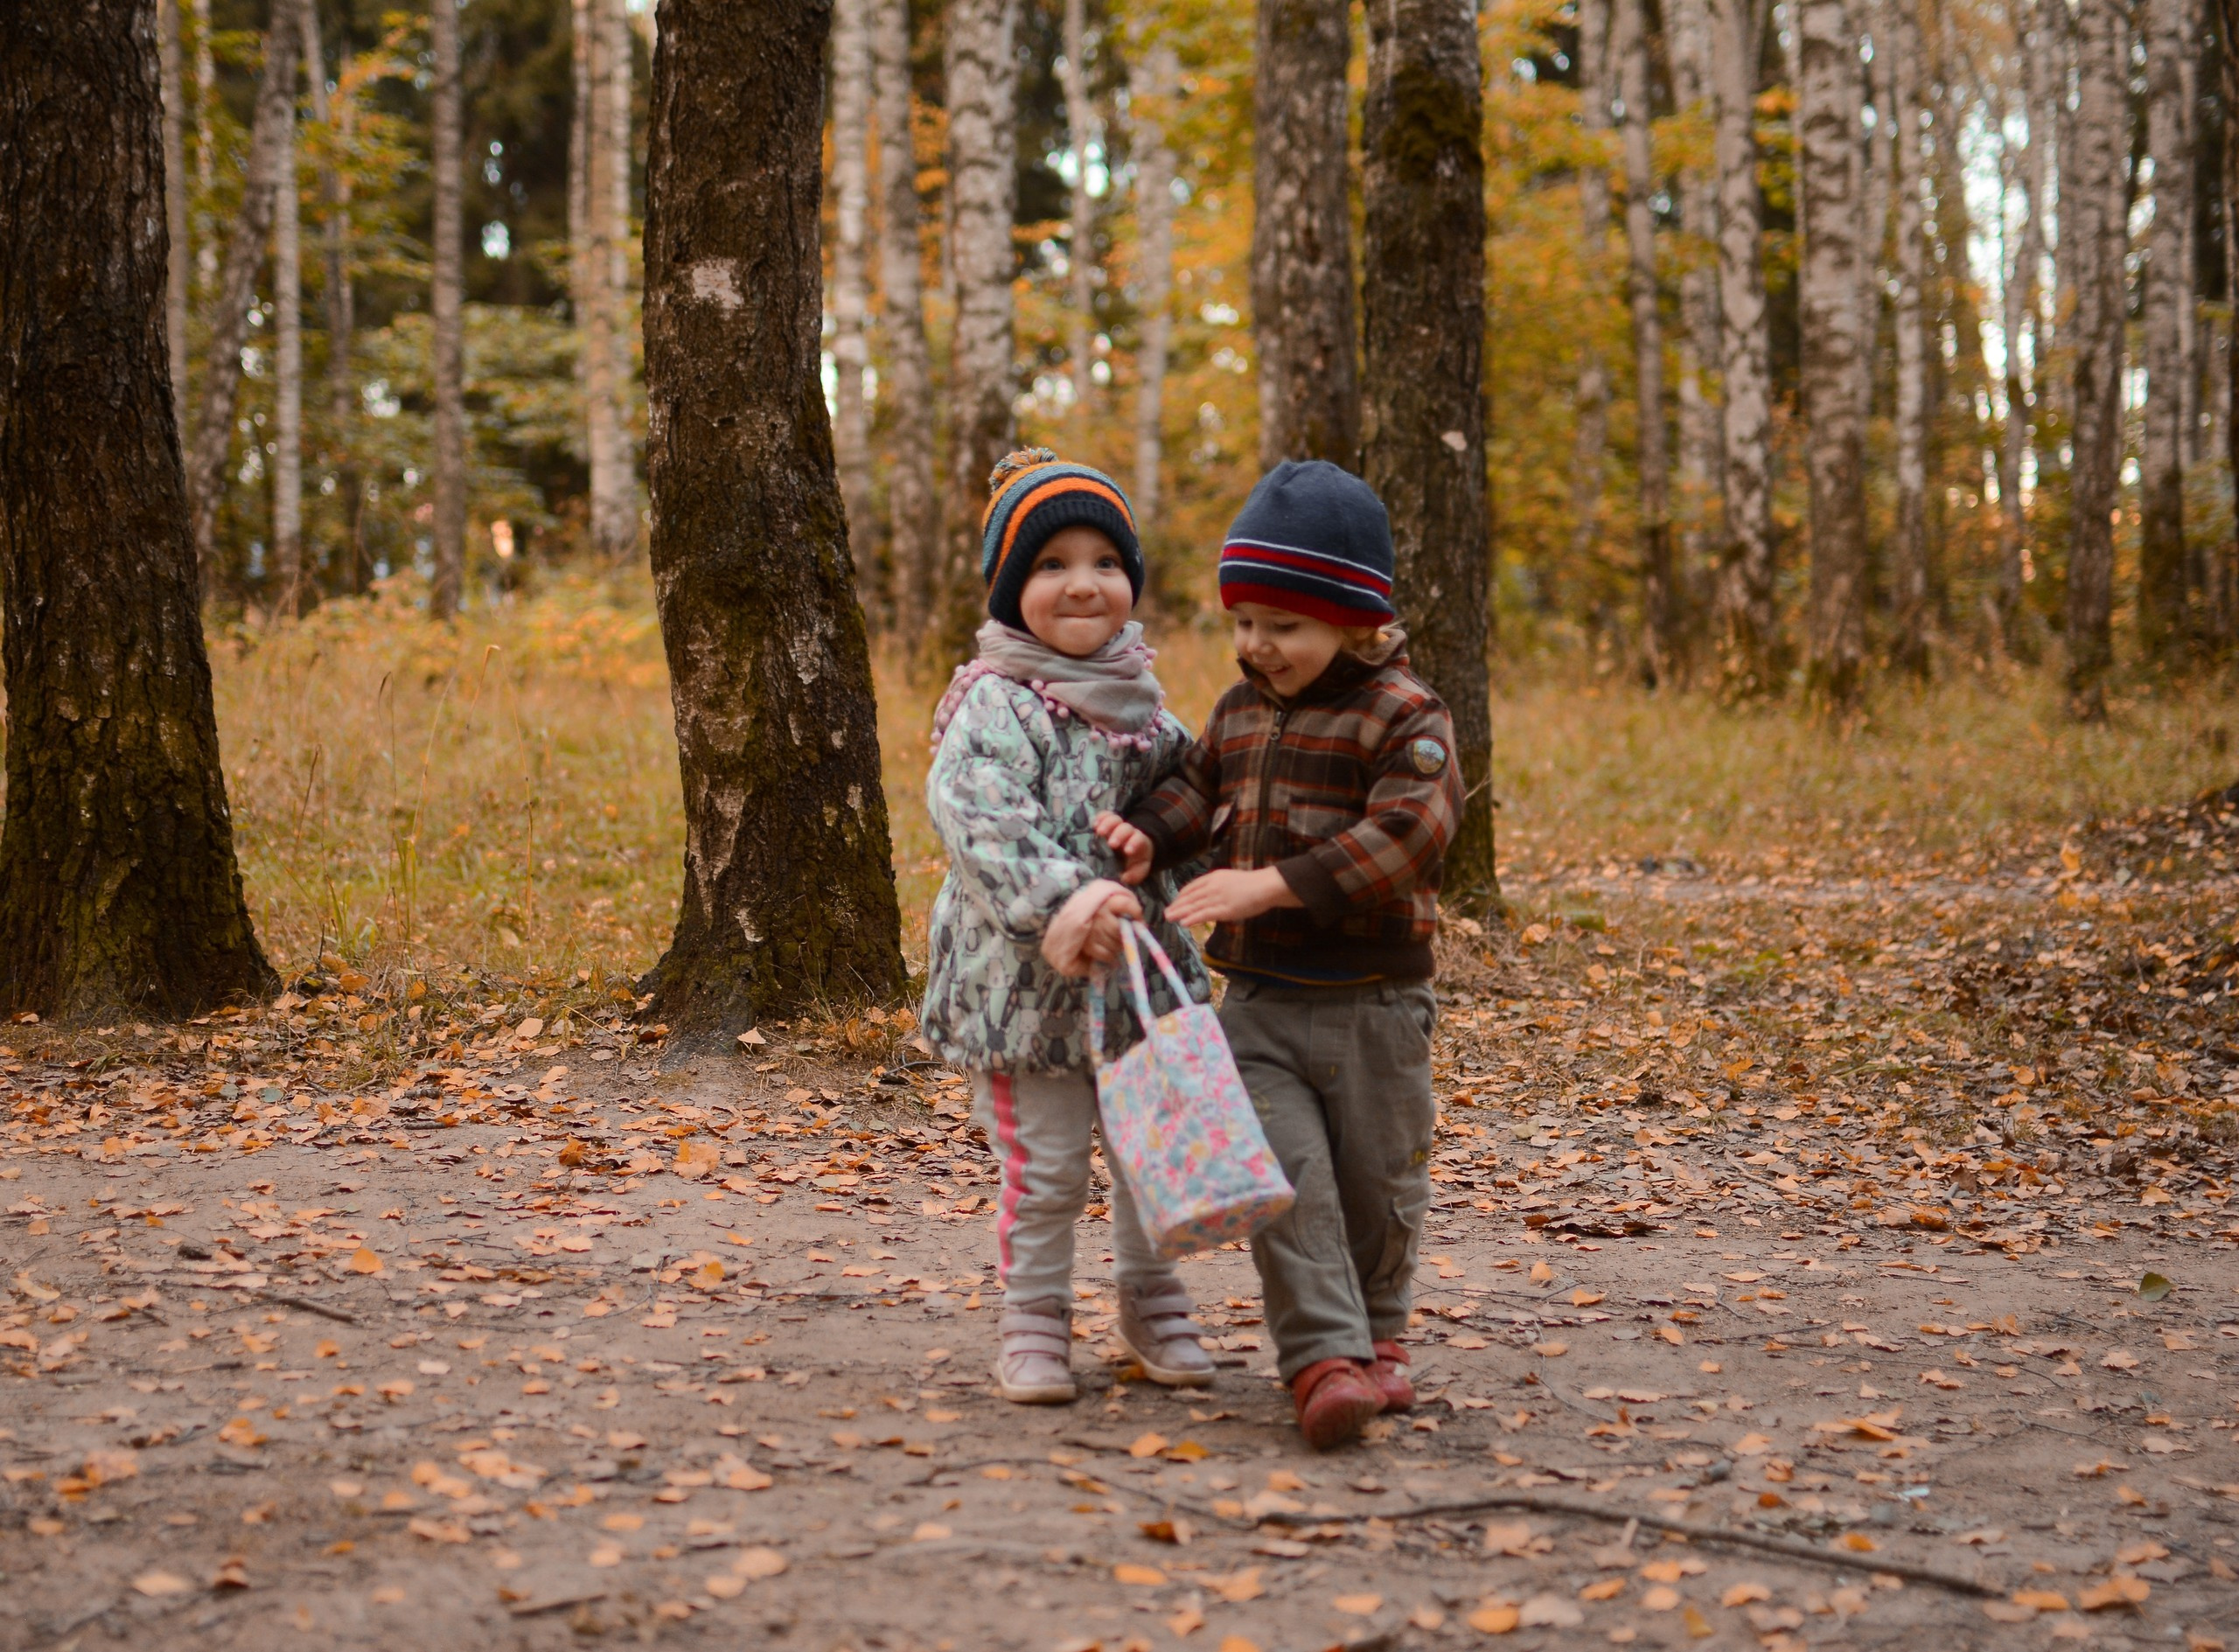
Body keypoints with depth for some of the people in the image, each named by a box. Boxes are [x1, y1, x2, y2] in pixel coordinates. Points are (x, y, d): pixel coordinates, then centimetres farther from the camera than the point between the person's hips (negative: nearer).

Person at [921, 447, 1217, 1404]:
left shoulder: (1138, 695, 10)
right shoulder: (994, 705, -12)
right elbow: (979, 823, -25)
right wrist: (1059, 901, -37)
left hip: (1144, 973, 6)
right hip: (1027, 982, -6)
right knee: (1043, 1169, -1)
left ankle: (1153, 1312, 30)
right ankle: (1033, 1324, 16)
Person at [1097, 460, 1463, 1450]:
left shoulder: (1403, 717, -12)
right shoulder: (1239, 712, 11)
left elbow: (1404, 835, -24)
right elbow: (1201, 790, 20)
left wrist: (1273, 885, -30)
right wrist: (1149, 834, -5)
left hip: (1370, 1004, -4)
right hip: (1259, 999, 4)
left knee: (1377, 1184, 10)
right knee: (1287, 1180, -10)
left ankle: (1375, 1337, 31)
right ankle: (1325, 1358, -11)